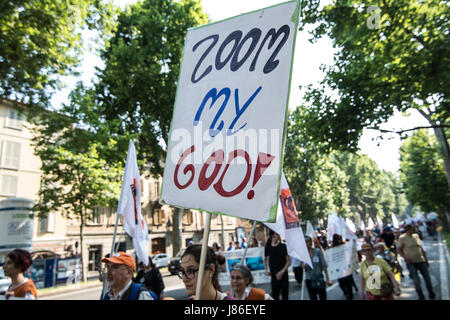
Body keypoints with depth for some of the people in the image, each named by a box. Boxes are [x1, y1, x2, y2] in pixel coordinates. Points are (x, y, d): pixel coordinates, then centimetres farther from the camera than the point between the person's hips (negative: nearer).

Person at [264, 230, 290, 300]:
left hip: (283, 275, -1)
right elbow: (265, 259, 15)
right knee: (275, 295, 6)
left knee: (285, 295, 4)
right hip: (274, 275, 1)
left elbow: (288, 262, -3)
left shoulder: (283, 246, -5)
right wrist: (266, 270, 4)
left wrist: (282, 272, -11)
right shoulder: (268, 247, 0)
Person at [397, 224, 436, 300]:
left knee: (427, 279, 10)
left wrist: (426, 260, 15)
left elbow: (422, 249, 15)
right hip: (411, 262, -4)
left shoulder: (416, 236, 8)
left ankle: (432, 296, 33)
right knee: (416, 281, -8)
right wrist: (405, 257, -19)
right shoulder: (402, 238, -7)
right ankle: (421, 297, 10)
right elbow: (399, 249, -5)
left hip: (421, 261, 5)